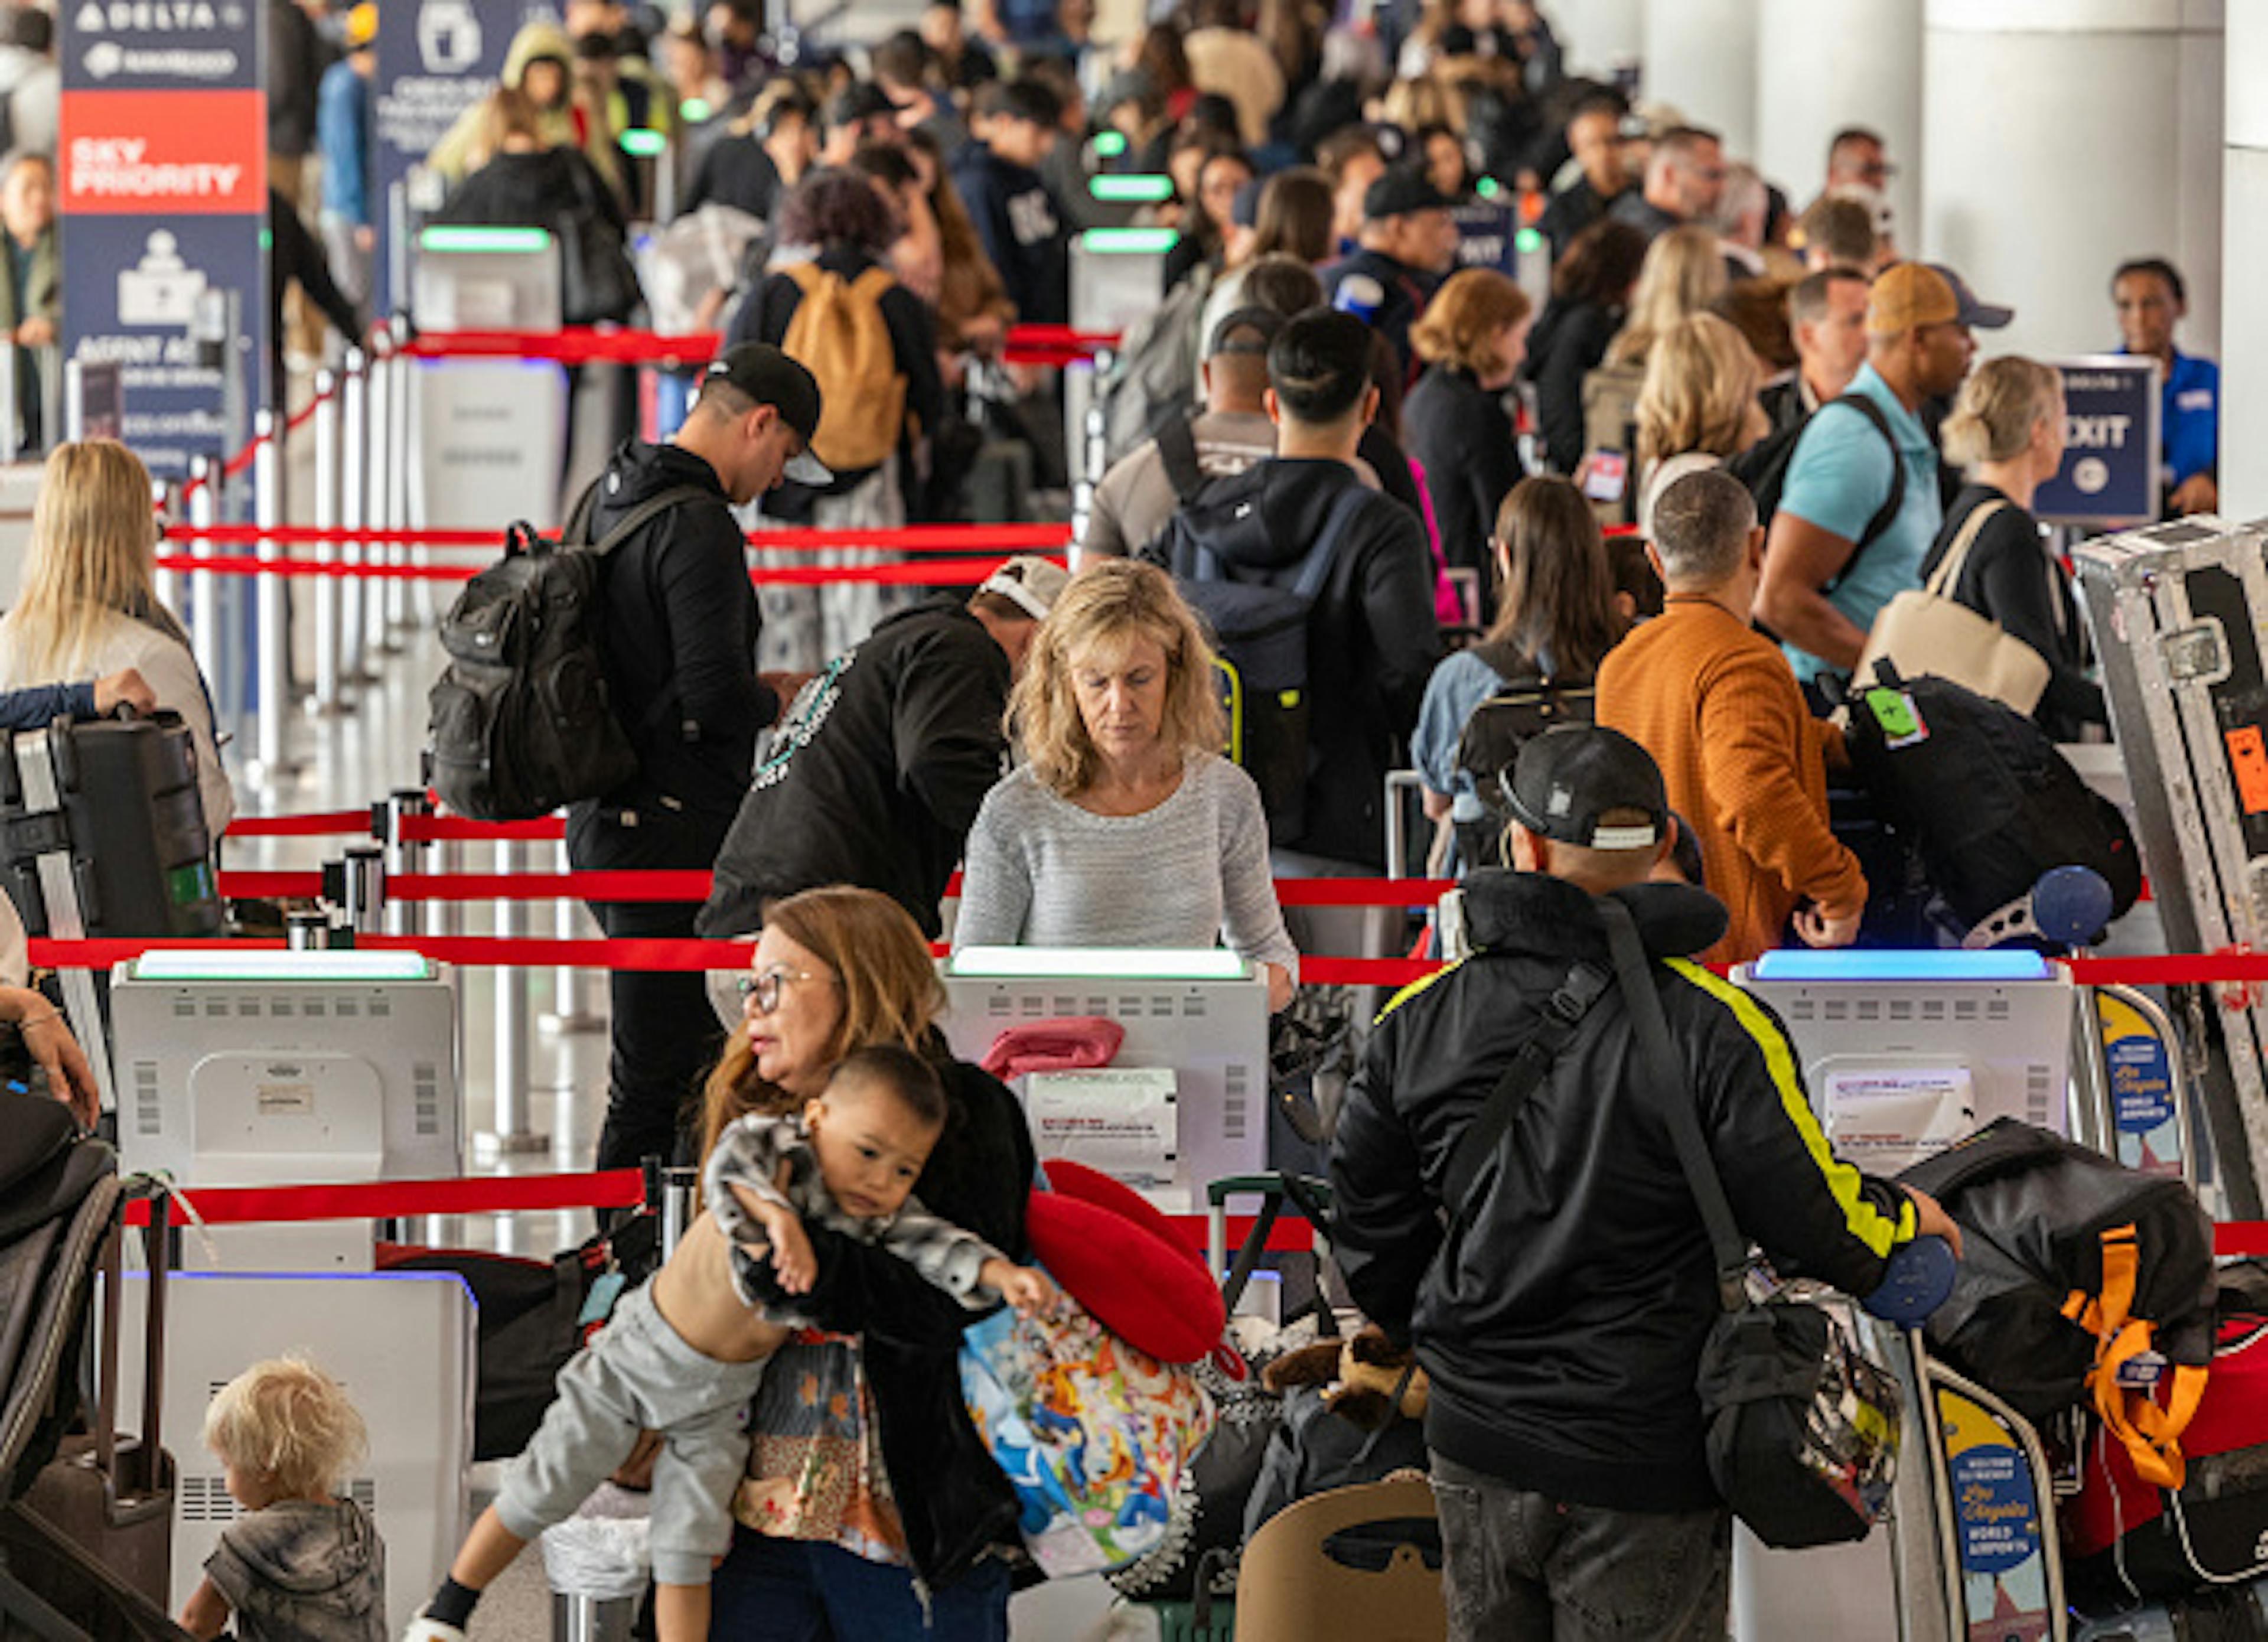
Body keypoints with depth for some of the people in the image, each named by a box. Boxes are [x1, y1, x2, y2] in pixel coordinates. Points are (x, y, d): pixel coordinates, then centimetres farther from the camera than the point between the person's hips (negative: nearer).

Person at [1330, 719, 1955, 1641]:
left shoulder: (1420, 1020, -3)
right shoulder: (1714, 1029, -16)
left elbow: (1369, 1224, 7)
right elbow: (1809, 1216, -11)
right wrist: (1907, 1222, 11)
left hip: (1476, 1457, 4)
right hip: (1644, 1472, -4)